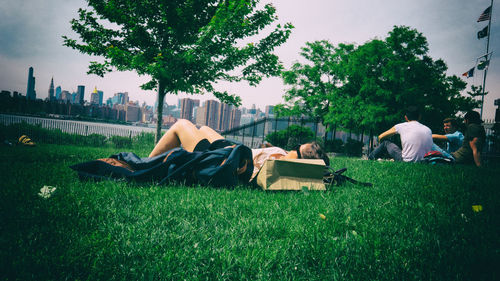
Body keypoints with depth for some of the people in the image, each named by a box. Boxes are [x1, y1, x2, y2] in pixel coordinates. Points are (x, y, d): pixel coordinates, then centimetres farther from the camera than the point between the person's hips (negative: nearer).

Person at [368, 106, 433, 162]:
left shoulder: (401, 126, 0)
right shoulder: (428, 130, 8)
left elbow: (380, 137, 10)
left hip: (407, 161, -4)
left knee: (386, 143, 14)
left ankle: (369, 160, 30)